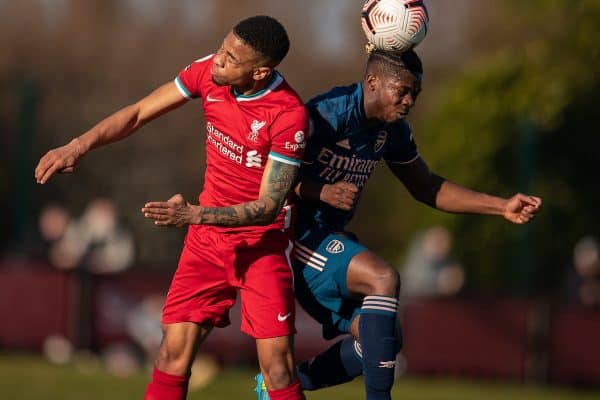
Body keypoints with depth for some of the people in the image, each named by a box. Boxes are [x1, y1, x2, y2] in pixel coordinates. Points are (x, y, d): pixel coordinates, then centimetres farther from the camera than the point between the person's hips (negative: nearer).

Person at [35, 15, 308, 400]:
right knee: (174, 350, -3)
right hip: (207, 240, 5)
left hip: (263, 242, -5)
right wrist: (79, 146, -11)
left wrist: (194, 215, -32)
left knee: (277, 365, -12)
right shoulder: (207, 71, -9)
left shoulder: (289, 115, -24)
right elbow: (138, 114, 2)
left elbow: (268, 206, -22)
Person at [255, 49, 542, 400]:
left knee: (386, 342, 2)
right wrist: (322, 193, -33)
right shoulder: (326, 115, -20)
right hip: (295, 235, -9)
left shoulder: (393, 131, 5)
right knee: (384, 279, -28)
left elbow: (426, 187, 17)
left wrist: (502, 208, 9)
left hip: (331, 236, 9)